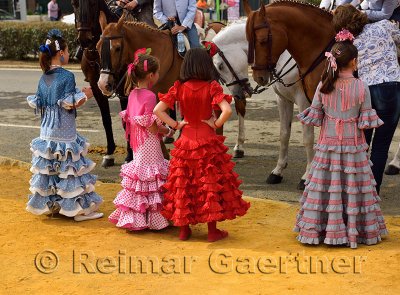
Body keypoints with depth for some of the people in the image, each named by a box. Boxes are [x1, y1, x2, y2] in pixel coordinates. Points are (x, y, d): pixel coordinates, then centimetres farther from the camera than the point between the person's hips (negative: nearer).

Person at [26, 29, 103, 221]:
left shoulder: (44, 78, 6)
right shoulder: (67, 76, -14)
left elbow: (38, 105, 9)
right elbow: (70, 104, -17)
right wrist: (85, 95, -1)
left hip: (46, 132, 7)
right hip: (64, 132, -7)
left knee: (47, 167, 13)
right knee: (69, 168, -2)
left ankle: (48, 204, 21)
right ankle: (80, 210, 2)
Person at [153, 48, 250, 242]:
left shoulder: (179, 89, -4)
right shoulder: (211, 88, -11)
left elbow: (158, 110, -9)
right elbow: (227, 110, -25)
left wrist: (176, 125, -2)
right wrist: (217, 124, -9)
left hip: (186, 141, 2)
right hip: (208, 142, -2)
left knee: (183, 182, 12)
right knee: (210, 183, 6)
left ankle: (183, 229, 20)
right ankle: (212, 231, 12)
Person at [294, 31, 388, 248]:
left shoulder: (323, 87, -6)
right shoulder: (362, 88, -11)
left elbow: (314, 118, 1)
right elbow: (366, 122, -8)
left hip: (327, 144, 2)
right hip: (353, 145, -2)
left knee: (323, 186, 7)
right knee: (354, 188, 7)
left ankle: (317, 230, 13)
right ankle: (358, 231, 15)